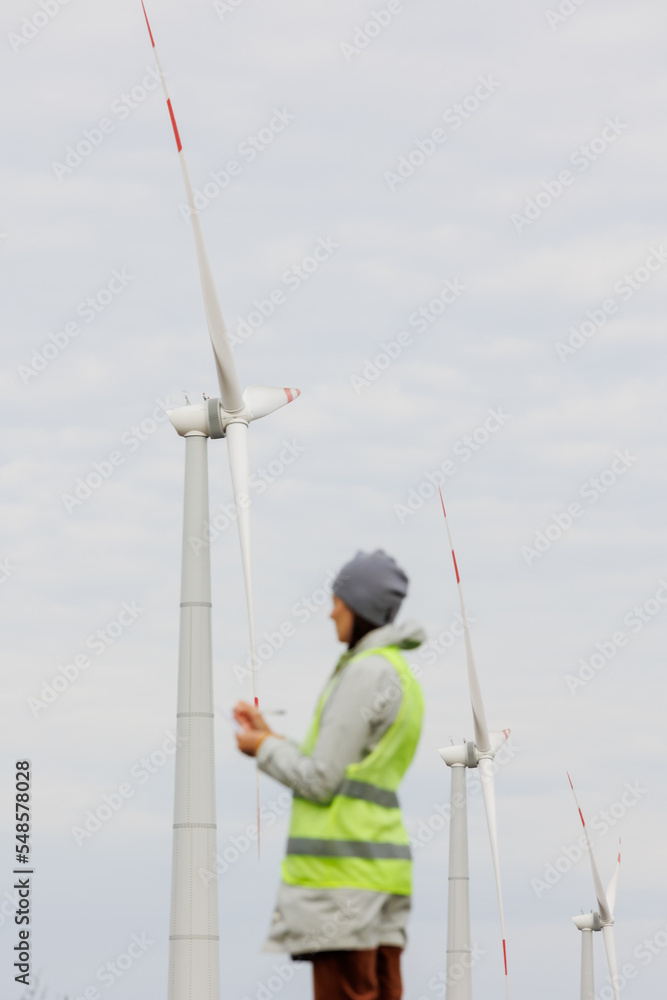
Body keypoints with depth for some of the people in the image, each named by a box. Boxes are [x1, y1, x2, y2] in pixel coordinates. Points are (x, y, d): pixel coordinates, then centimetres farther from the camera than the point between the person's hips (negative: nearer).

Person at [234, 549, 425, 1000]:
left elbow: (321, 781, -13)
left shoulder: (366, 673, -11)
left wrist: (265, 750, 4)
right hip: (380, 863, 10)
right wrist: (270, 738, 26)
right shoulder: (400, 677, 20)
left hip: (343, 866, -10)